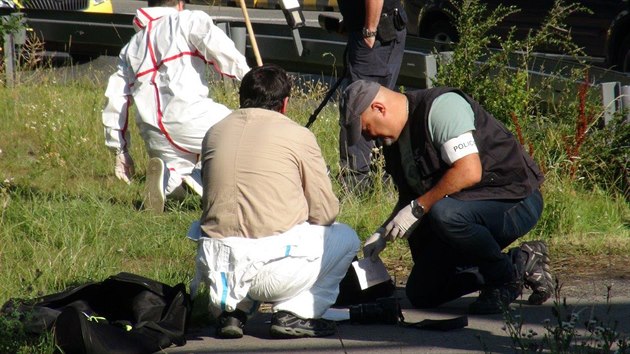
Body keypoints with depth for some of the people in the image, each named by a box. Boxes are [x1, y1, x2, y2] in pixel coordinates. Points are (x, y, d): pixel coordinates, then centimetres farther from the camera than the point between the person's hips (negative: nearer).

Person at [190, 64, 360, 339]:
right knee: (345, 238, 21)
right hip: (275, 271, -5)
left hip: (215, 267, 5)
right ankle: (294, 314, 6)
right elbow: (325, 212, 3)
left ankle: (231, 310, 16)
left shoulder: (215, 133, 13)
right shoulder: (298, 135, 0)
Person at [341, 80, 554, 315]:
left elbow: (469, 172, -29)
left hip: (516, 200, -10)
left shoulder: (440, 106, -19)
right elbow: (408, 198, 21)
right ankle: (521, 263, 11)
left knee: (444, 214, -39)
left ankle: (507, 276, -13)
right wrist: (383, 233, 3)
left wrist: (418, 208, -24)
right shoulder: (394, 141, 10)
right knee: (421, 294, 4)